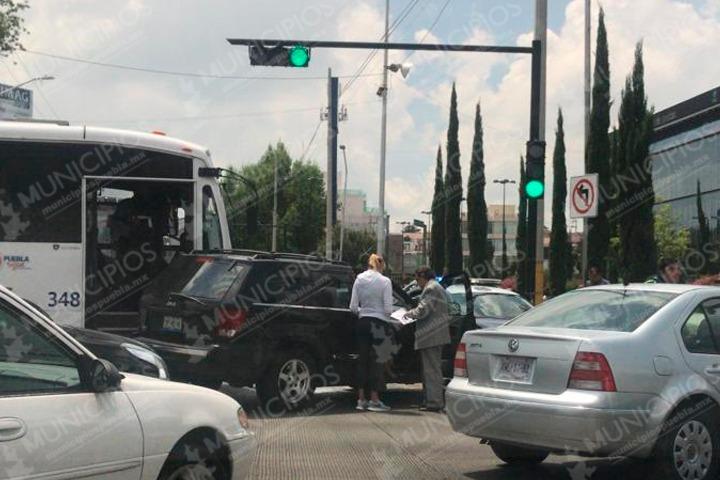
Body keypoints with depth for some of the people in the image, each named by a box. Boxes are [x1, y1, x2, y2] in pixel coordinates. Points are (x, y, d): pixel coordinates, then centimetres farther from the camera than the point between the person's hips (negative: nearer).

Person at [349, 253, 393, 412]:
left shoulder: (359, 279, 2)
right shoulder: (385, 281, -9)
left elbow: (353, 307, 0)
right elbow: (388, 309, -12)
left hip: (363, 322, 4)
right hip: (379, 323, -4)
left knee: (363, 359, 11)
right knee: (377, 361, 2)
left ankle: (361, 399, 13)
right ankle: (374, 400, 2)